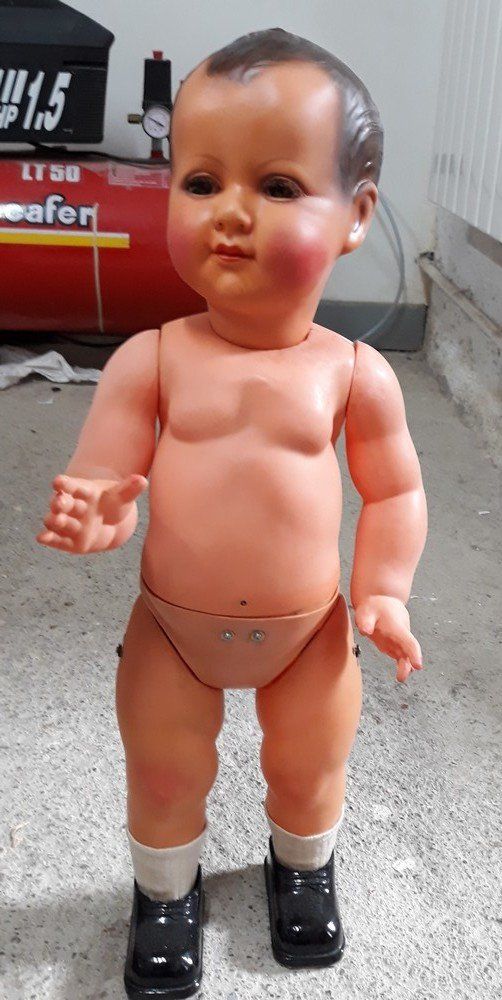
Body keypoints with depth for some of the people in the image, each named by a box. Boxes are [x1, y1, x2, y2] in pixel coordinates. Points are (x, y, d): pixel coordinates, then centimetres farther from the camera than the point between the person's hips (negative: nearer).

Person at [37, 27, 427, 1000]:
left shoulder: (355, 372, -13)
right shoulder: (150, 360, -15)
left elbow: (395, 491, -2)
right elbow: (105, 478, -12)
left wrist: (382, 592, -12)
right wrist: (95, 514, -34)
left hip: (310, 630, 1)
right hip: (172, 627, 0)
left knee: (309, 772, 23)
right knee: (164, 778, 19)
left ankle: (303, 868, 57)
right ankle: (166, 890, 51)